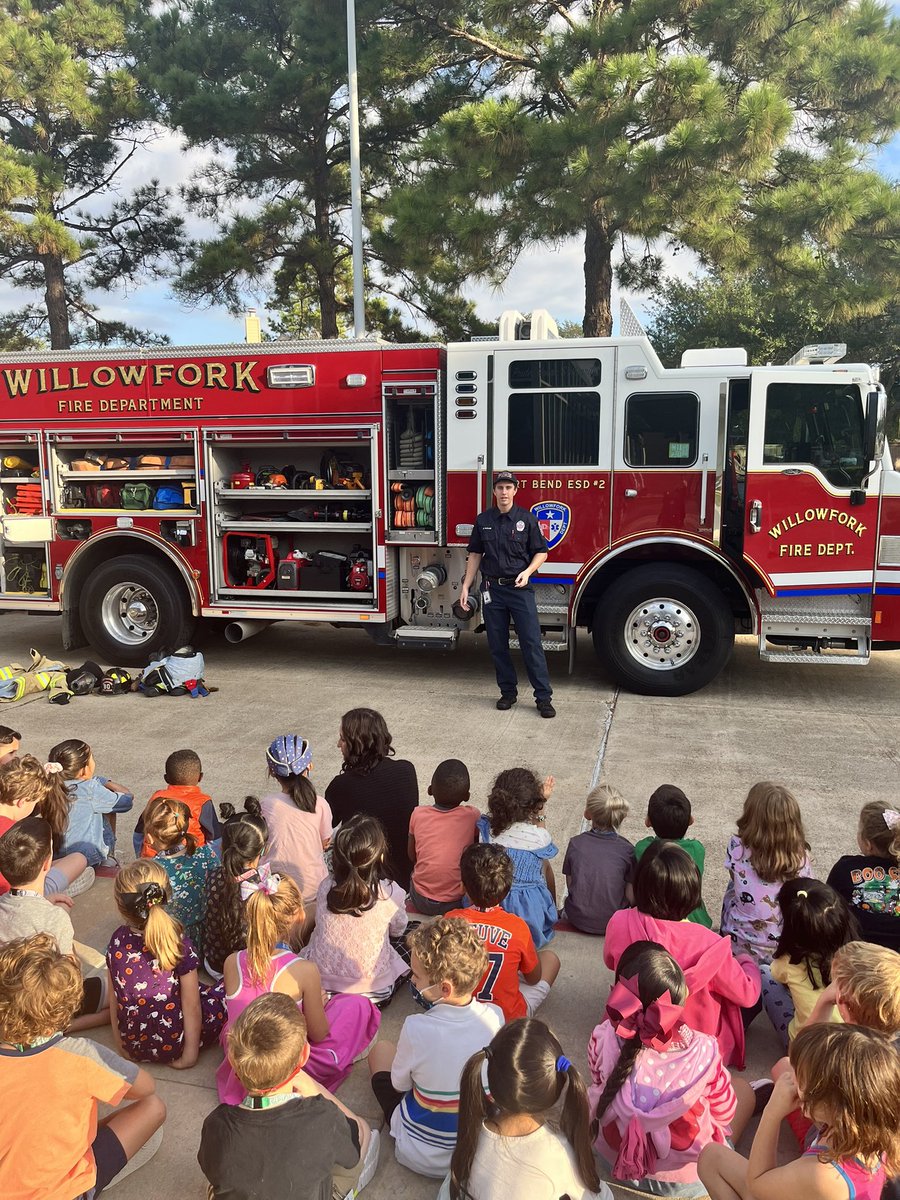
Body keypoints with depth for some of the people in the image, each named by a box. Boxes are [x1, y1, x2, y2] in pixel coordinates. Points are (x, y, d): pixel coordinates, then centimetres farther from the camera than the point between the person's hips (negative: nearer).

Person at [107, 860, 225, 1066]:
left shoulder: (118, 941, -10)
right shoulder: (179, 945, -22)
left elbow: (113, 996, 2)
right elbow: (191, 1007, -16)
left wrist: (119, 1041, 15)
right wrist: (190, 1054, -5)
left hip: (132, 1045, 5)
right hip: (172, 1045, -5)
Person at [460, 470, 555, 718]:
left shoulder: (527, 518, -1)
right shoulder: (483, 520, 5)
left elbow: (541, 552, 2)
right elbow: (475, 555, 10)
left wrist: (528, 572, -16)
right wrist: (466, 586, 5)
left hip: (520, 589, -2)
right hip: (492, 589, 3)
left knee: (531, 643, -5)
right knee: (497, 645, 8)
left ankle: (544, 697, 0)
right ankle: (508, 692, 21)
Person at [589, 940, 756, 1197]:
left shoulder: (603, 1039, -27)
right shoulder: (701, 1050, -31)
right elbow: (724, 1110, -11)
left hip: (613, 1161, 2)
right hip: (686, 1178, -2)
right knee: (742, 1088, 22)